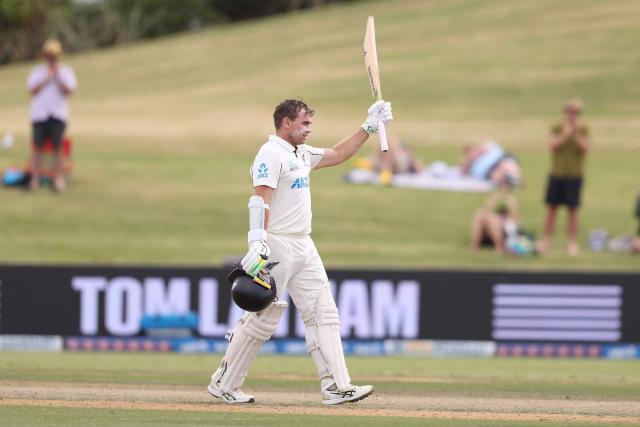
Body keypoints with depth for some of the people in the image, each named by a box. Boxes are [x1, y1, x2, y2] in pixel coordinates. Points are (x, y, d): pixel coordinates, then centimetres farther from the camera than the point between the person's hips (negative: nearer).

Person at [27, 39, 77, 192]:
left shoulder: (66, 71, 10)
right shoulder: (36, 72, 13)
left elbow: (68, 91, -5)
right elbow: (33, 91, -1)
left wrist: (58, 76, -12)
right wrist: (46, 79, -9)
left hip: (58, 114, -1)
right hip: (39, 114, 1)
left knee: (57, 146, -10)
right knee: (38, 146, -8)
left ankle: (58, 178, -7)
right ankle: (35, 179, -8)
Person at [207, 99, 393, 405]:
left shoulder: (302, 154, 17)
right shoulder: (271, 154, -11)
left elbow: (338, 154, 31)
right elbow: (259, 199, -21)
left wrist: (369, 127, 24)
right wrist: (258, 242, -32)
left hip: (304, 247, 9)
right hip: (276, 248, -9)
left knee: (323, 314, 1)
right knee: (263, 318, -6)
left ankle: (336, 386, -4)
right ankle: (223, 384, 5)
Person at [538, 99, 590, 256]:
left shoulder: (583, 130, 1)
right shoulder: (557, 128, 3)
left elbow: (585, 148, -10)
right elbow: (553, 145, -10)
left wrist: (577, 134, -22)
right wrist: (565, 134, -23)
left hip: (574, 175, -1)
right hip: (556, 173, 1)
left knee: (572, 209, 0)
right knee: (552, 207, 6)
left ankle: (572, 243, 8)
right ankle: (546, 241, 14)